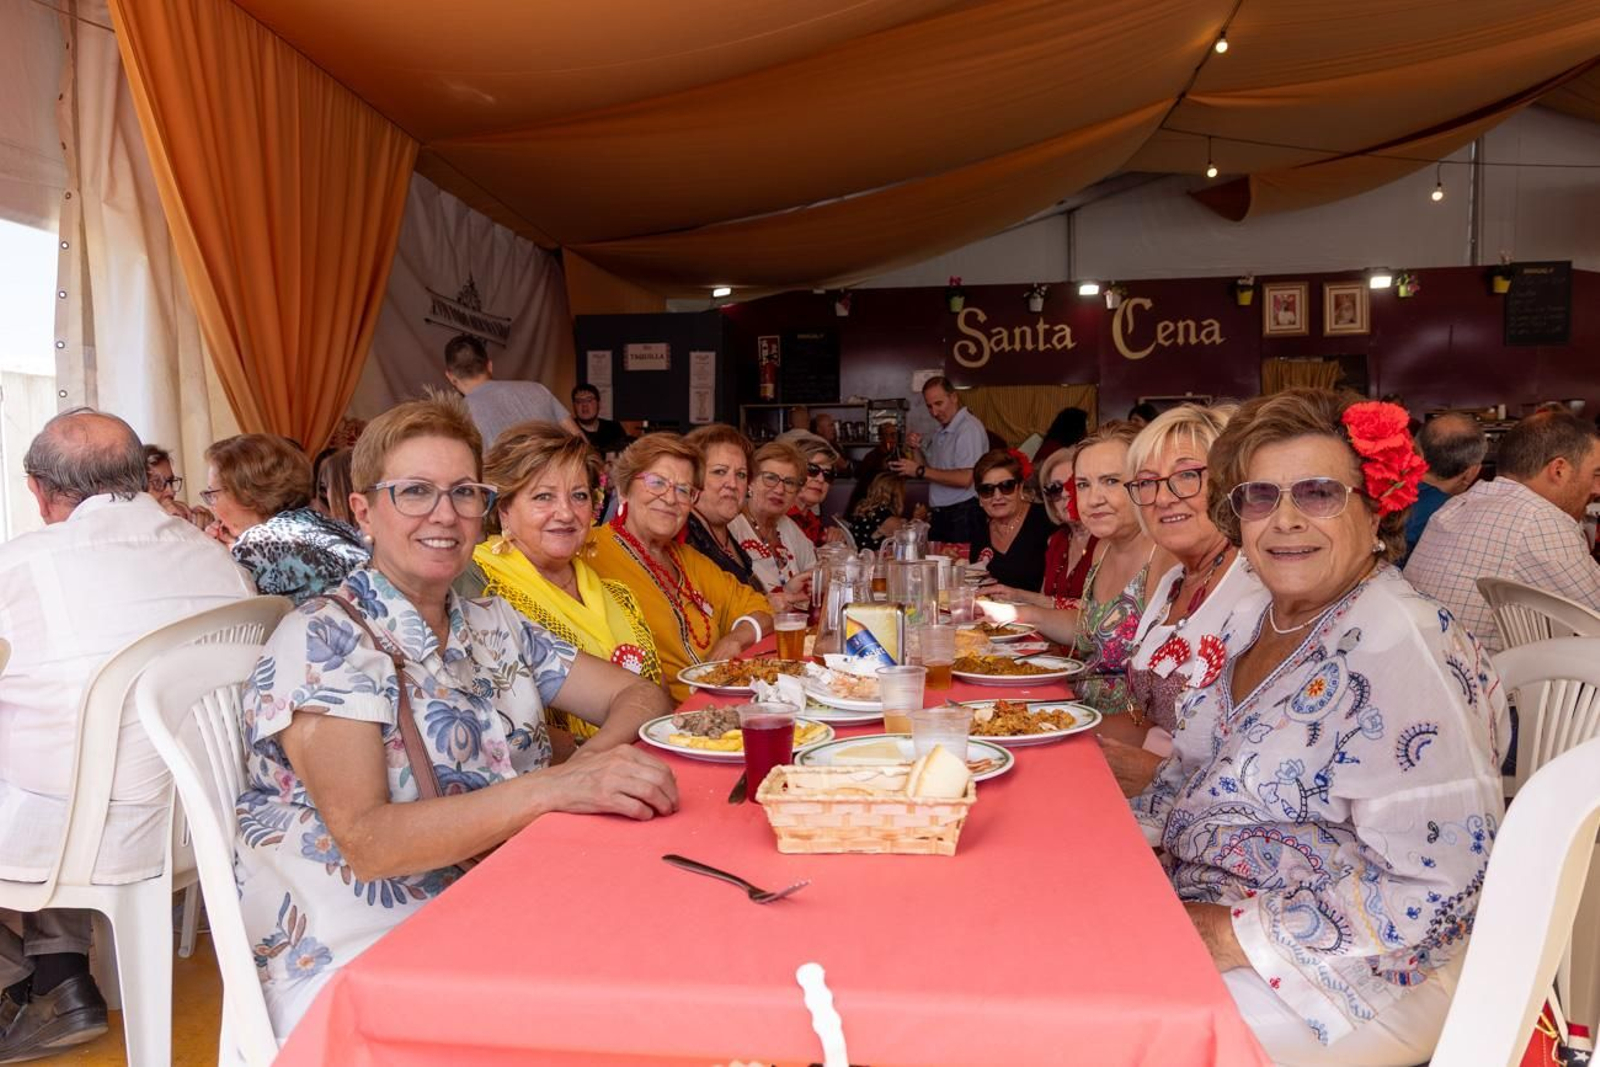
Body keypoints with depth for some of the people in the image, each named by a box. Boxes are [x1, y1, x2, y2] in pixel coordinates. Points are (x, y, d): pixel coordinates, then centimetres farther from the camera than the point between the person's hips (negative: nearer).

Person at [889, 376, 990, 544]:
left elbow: (965, 479, -23)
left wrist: (920, 471, -19)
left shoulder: (969, 428, -14)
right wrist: (916, 449, 2)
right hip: (939, 515, 8)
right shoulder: (941, 432, 16)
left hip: (962, 516, -8)